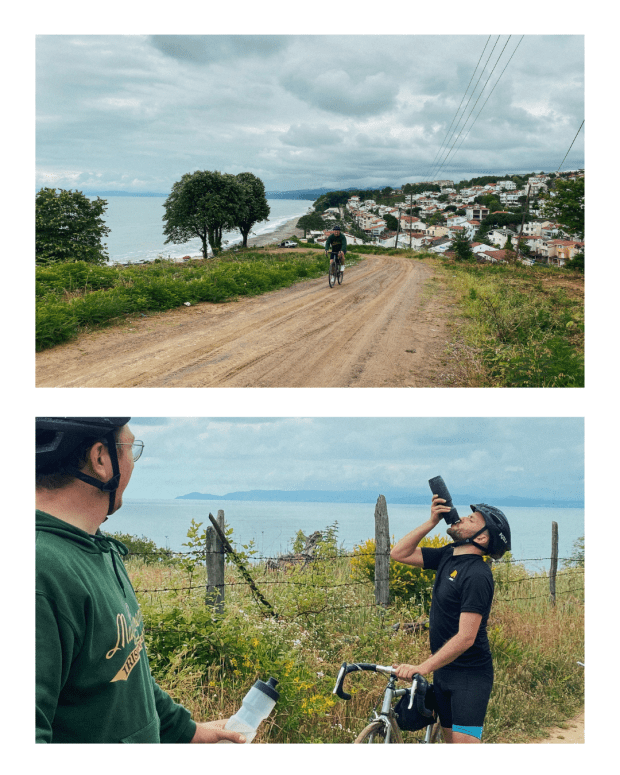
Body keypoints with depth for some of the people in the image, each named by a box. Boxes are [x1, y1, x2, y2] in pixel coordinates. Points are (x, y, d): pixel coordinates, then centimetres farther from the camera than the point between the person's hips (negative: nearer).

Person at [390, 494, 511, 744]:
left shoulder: (477, 575, -21)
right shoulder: (448, 556, 5)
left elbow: (465, 637, -26)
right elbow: (399, 553, 8)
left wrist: (422, 667, -31)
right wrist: (432, 521, -3)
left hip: (470, 676, -8)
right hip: (443, 671, 8)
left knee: (464, 740, -13)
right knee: (450, 739, 14)